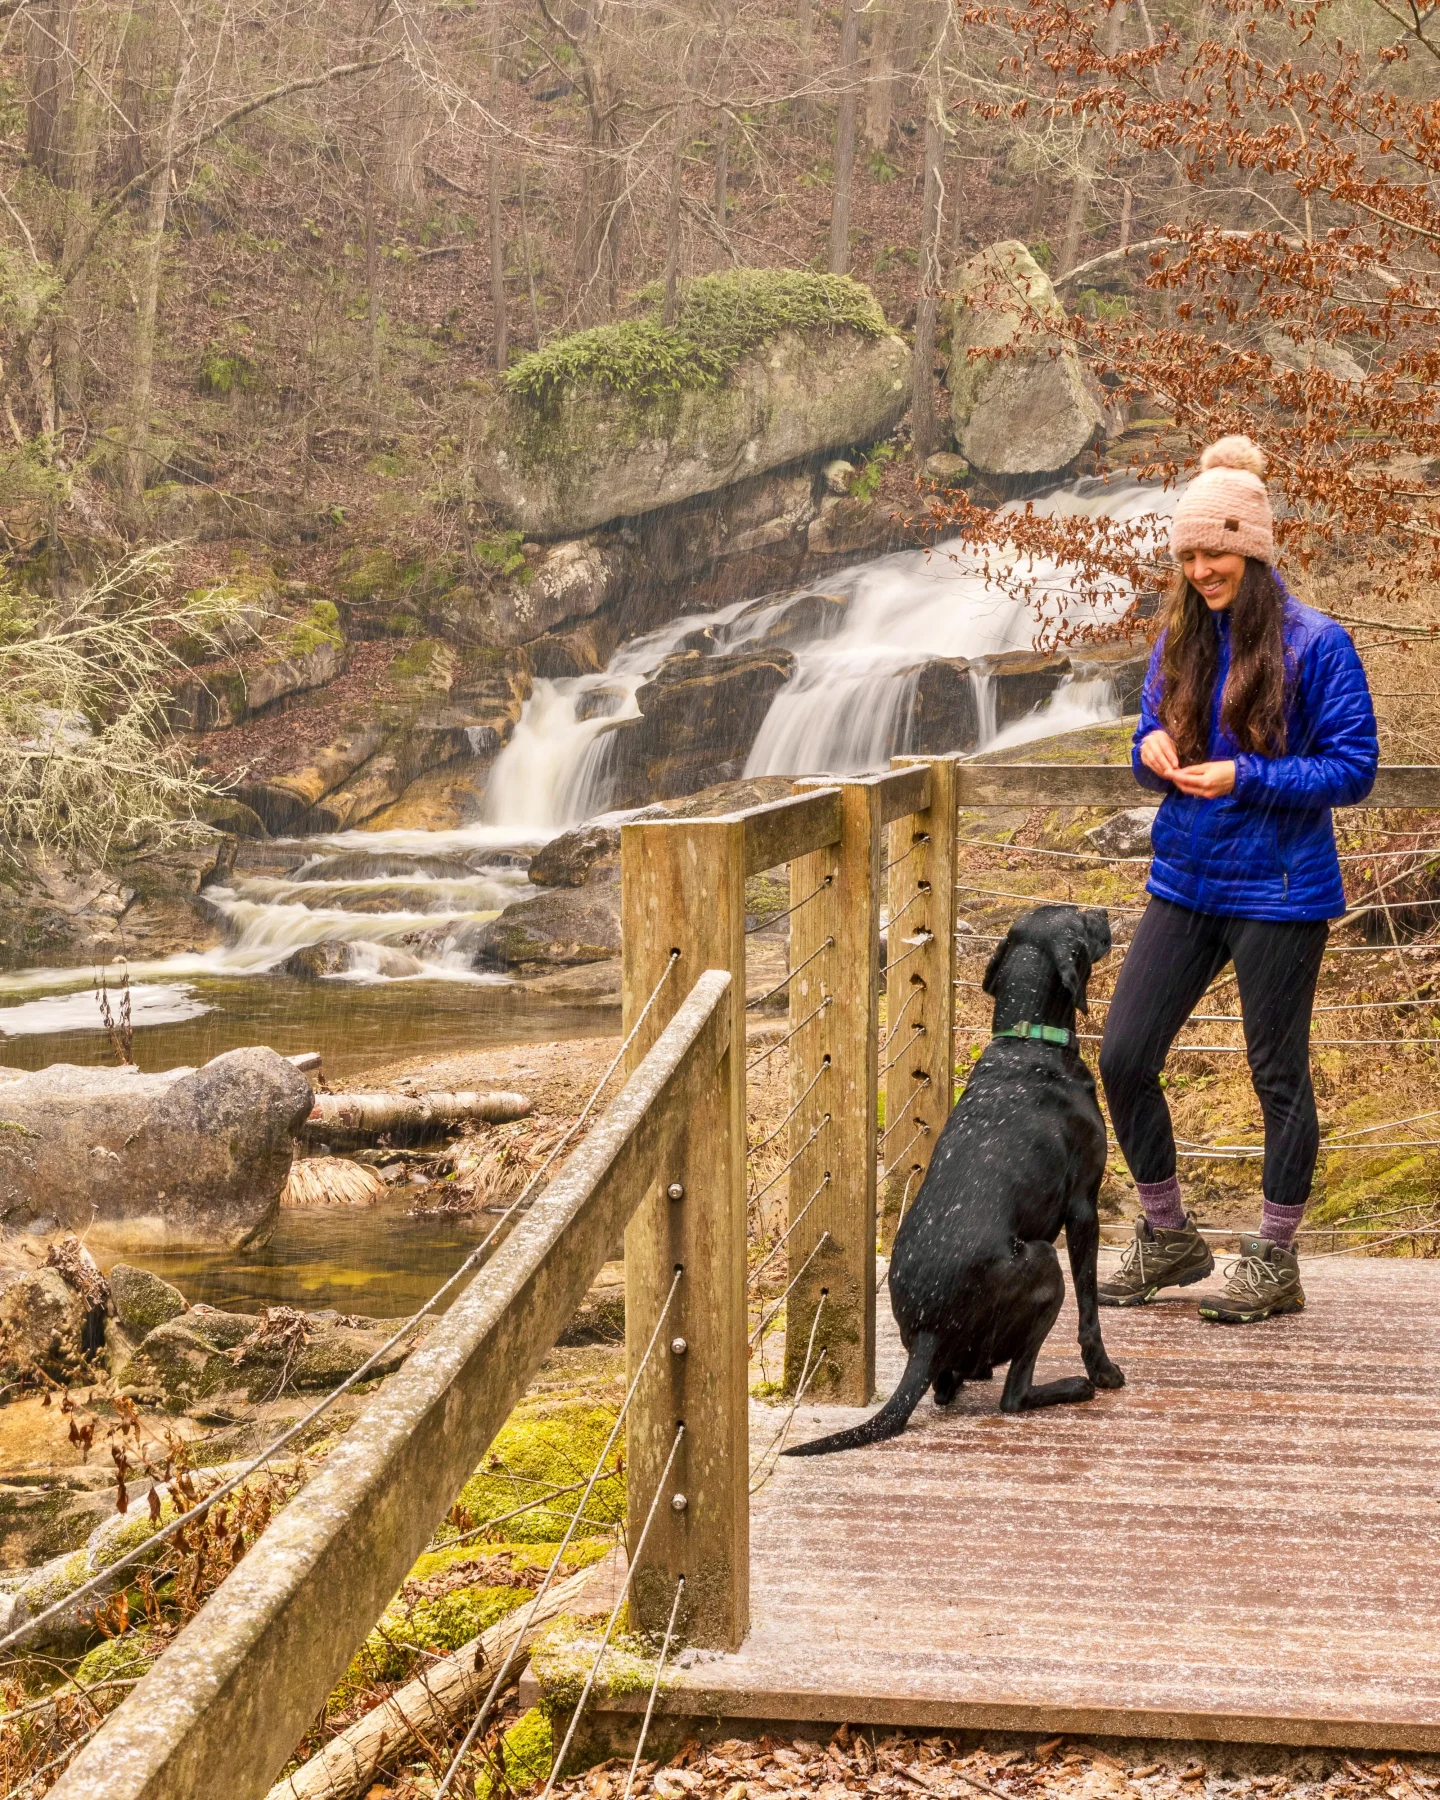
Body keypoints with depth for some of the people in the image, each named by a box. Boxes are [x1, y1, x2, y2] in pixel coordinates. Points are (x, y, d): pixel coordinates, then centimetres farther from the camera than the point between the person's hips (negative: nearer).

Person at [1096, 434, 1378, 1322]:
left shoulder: (1316, 644, -11)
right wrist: (1153, 750, -8)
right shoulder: (1180, 641, 7)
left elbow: (1354, 768, -11)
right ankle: (1168, 1237, 21)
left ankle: (1275, 1261, 20)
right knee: (1124, 1057, 2)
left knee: (1278, 1073, 5)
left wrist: (1246, 778, -21)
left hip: (1278, 891, -6)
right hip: (1184, 883, 6)